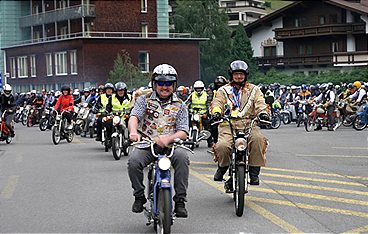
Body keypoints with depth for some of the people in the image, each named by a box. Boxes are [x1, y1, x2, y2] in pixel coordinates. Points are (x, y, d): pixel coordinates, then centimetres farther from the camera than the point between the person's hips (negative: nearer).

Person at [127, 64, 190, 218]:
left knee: (182, 157, -31)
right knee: (133, 160, -29)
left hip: (171, 145, 0)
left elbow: (183, 132, -1)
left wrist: (168, 138, -24)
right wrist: (133, 131, -32)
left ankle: (180, 201, -22)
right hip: (146, 144, 0)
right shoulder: (145, 100, 10)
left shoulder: (180, 105, 10)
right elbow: (134, 116, -7)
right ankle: (139, 196, -4)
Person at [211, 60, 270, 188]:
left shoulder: (254, 90, 19)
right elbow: (217, 103, 3)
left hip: (249, 124, 1)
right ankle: (222, 167, 5)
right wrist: (216, 112, -21)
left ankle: (254, 172, -19)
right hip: (228, 125, 0)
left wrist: (263, 113, -19)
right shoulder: (223, 90, 18)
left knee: (258, 139, -32)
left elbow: (260, 103, 4)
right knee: (222, 146, -28)